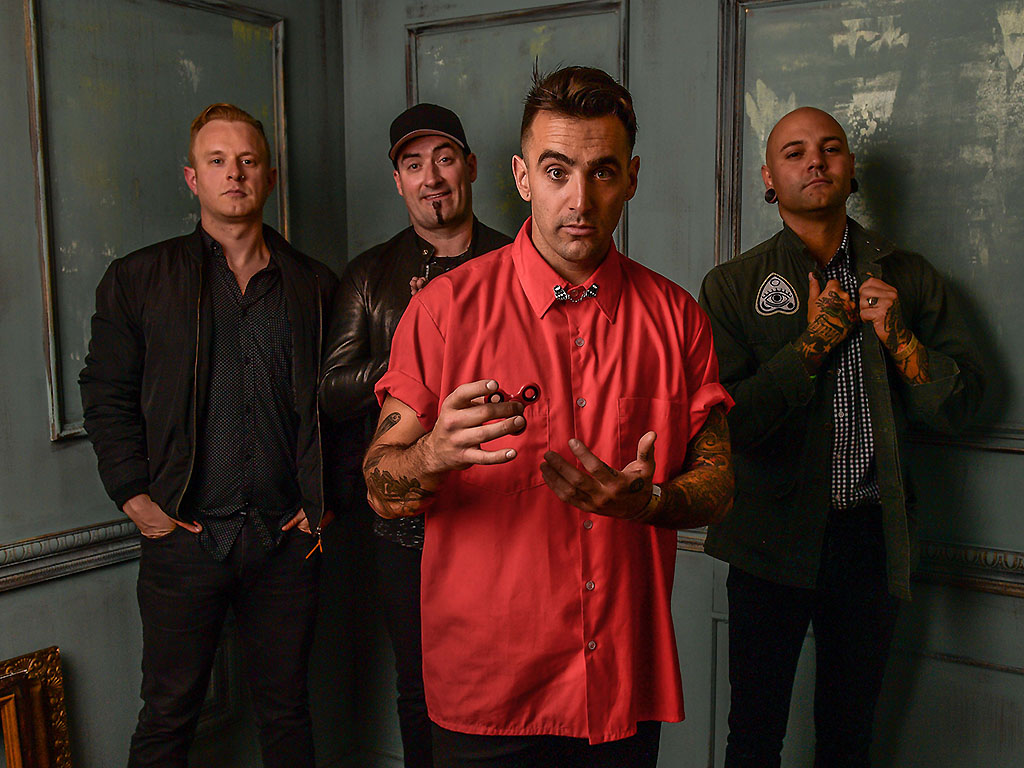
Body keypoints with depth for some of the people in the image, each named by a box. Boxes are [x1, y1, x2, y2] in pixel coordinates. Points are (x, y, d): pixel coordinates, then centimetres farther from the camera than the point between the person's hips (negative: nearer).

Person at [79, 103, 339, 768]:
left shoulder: (315, 286, 7)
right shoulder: (137, 279, 5)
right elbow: (106, 394, 5)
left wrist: (322, 501, 2)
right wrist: (134, 496, -5)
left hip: (287, 539, 1)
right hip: (183, 537, -1)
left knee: (286, 709, 13)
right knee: (168, 714, 9)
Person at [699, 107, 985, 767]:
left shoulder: (909, 278, 5)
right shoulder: (733, 286, -3)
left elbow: (960, 403, 3)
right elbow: (728, 421, -12)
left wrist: (896, 336, -12)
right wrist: (816, 340, -16)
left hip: (872, 537, 2)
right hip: (774, 539, -2)